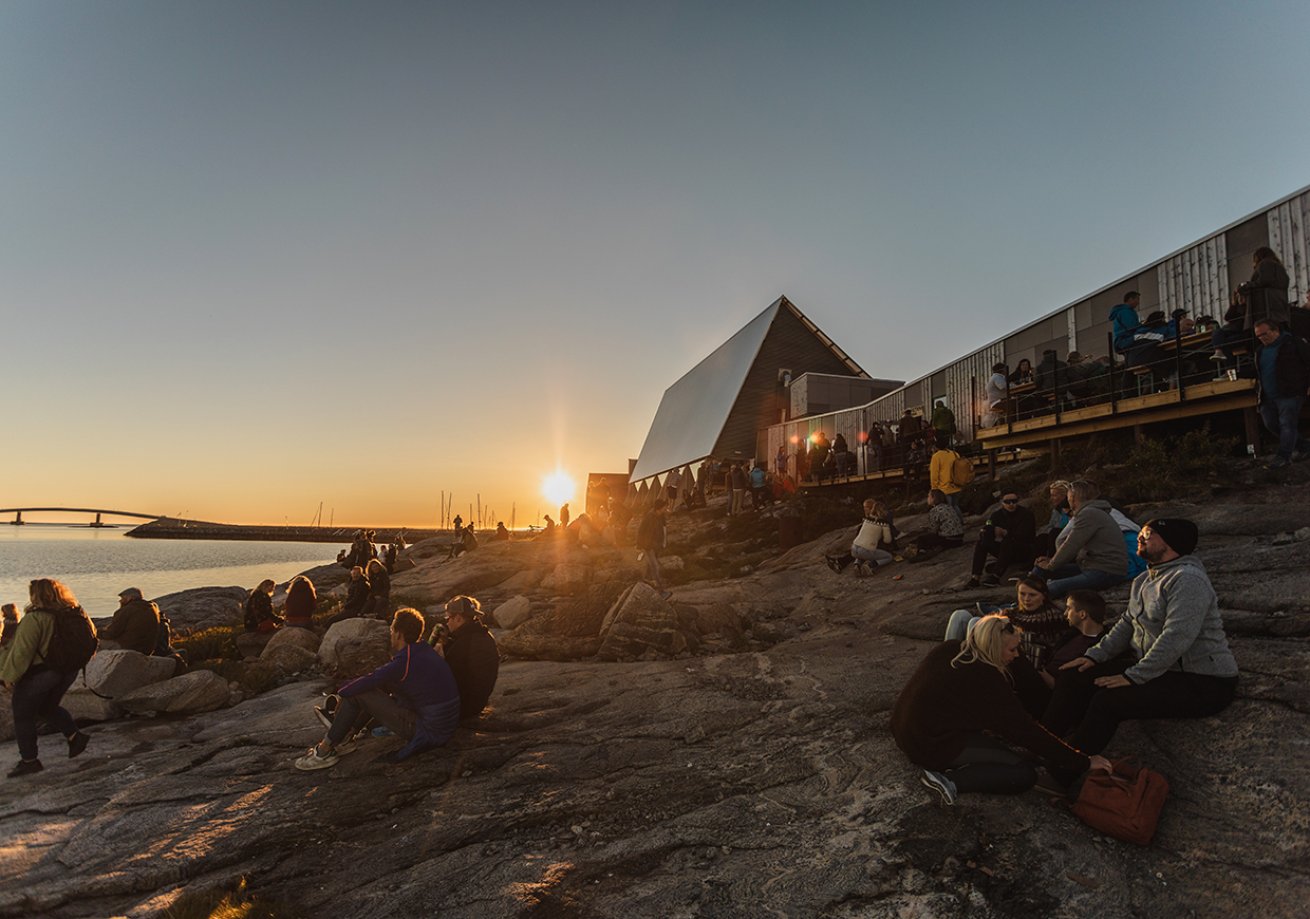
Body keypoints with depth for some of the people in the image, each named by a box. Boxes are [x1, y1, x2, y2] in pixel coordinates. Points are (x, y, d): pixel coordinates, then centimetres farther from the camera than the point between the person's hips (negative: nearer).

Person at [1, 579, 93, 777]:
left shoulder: (34, 619, -22)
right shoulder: (76, 614, -2)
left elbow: (21, 651, -20)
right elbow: (90, 637, 9)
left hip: (38, 673, -7)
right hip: (68, 672, 7)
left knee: (23, 716, 10)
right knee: (48, 708, 25)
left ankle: (29, 760, 14)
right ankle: (75, 736, 15)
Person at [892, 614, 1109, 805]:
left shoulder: (948, 650, 3)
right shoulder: (986, 679, -20)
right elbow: (1027, 732, -16)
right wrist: (1083, 763, -8)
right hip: (931, 746, -9)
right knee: (1025, 775, -7)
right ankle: (951, 781, -14)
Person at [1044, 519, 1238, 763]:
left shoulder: (1187, 580, -20)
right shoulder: (1144, 580, 11)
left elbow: (1176, 639, -28)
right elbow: (1127, 624, 16)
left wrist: (1134, 676, -27)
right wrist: (1095, 655, 2)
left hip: (1202, 682, -9)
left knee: (1108, 701, -28)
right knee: (1072, 677, -3)